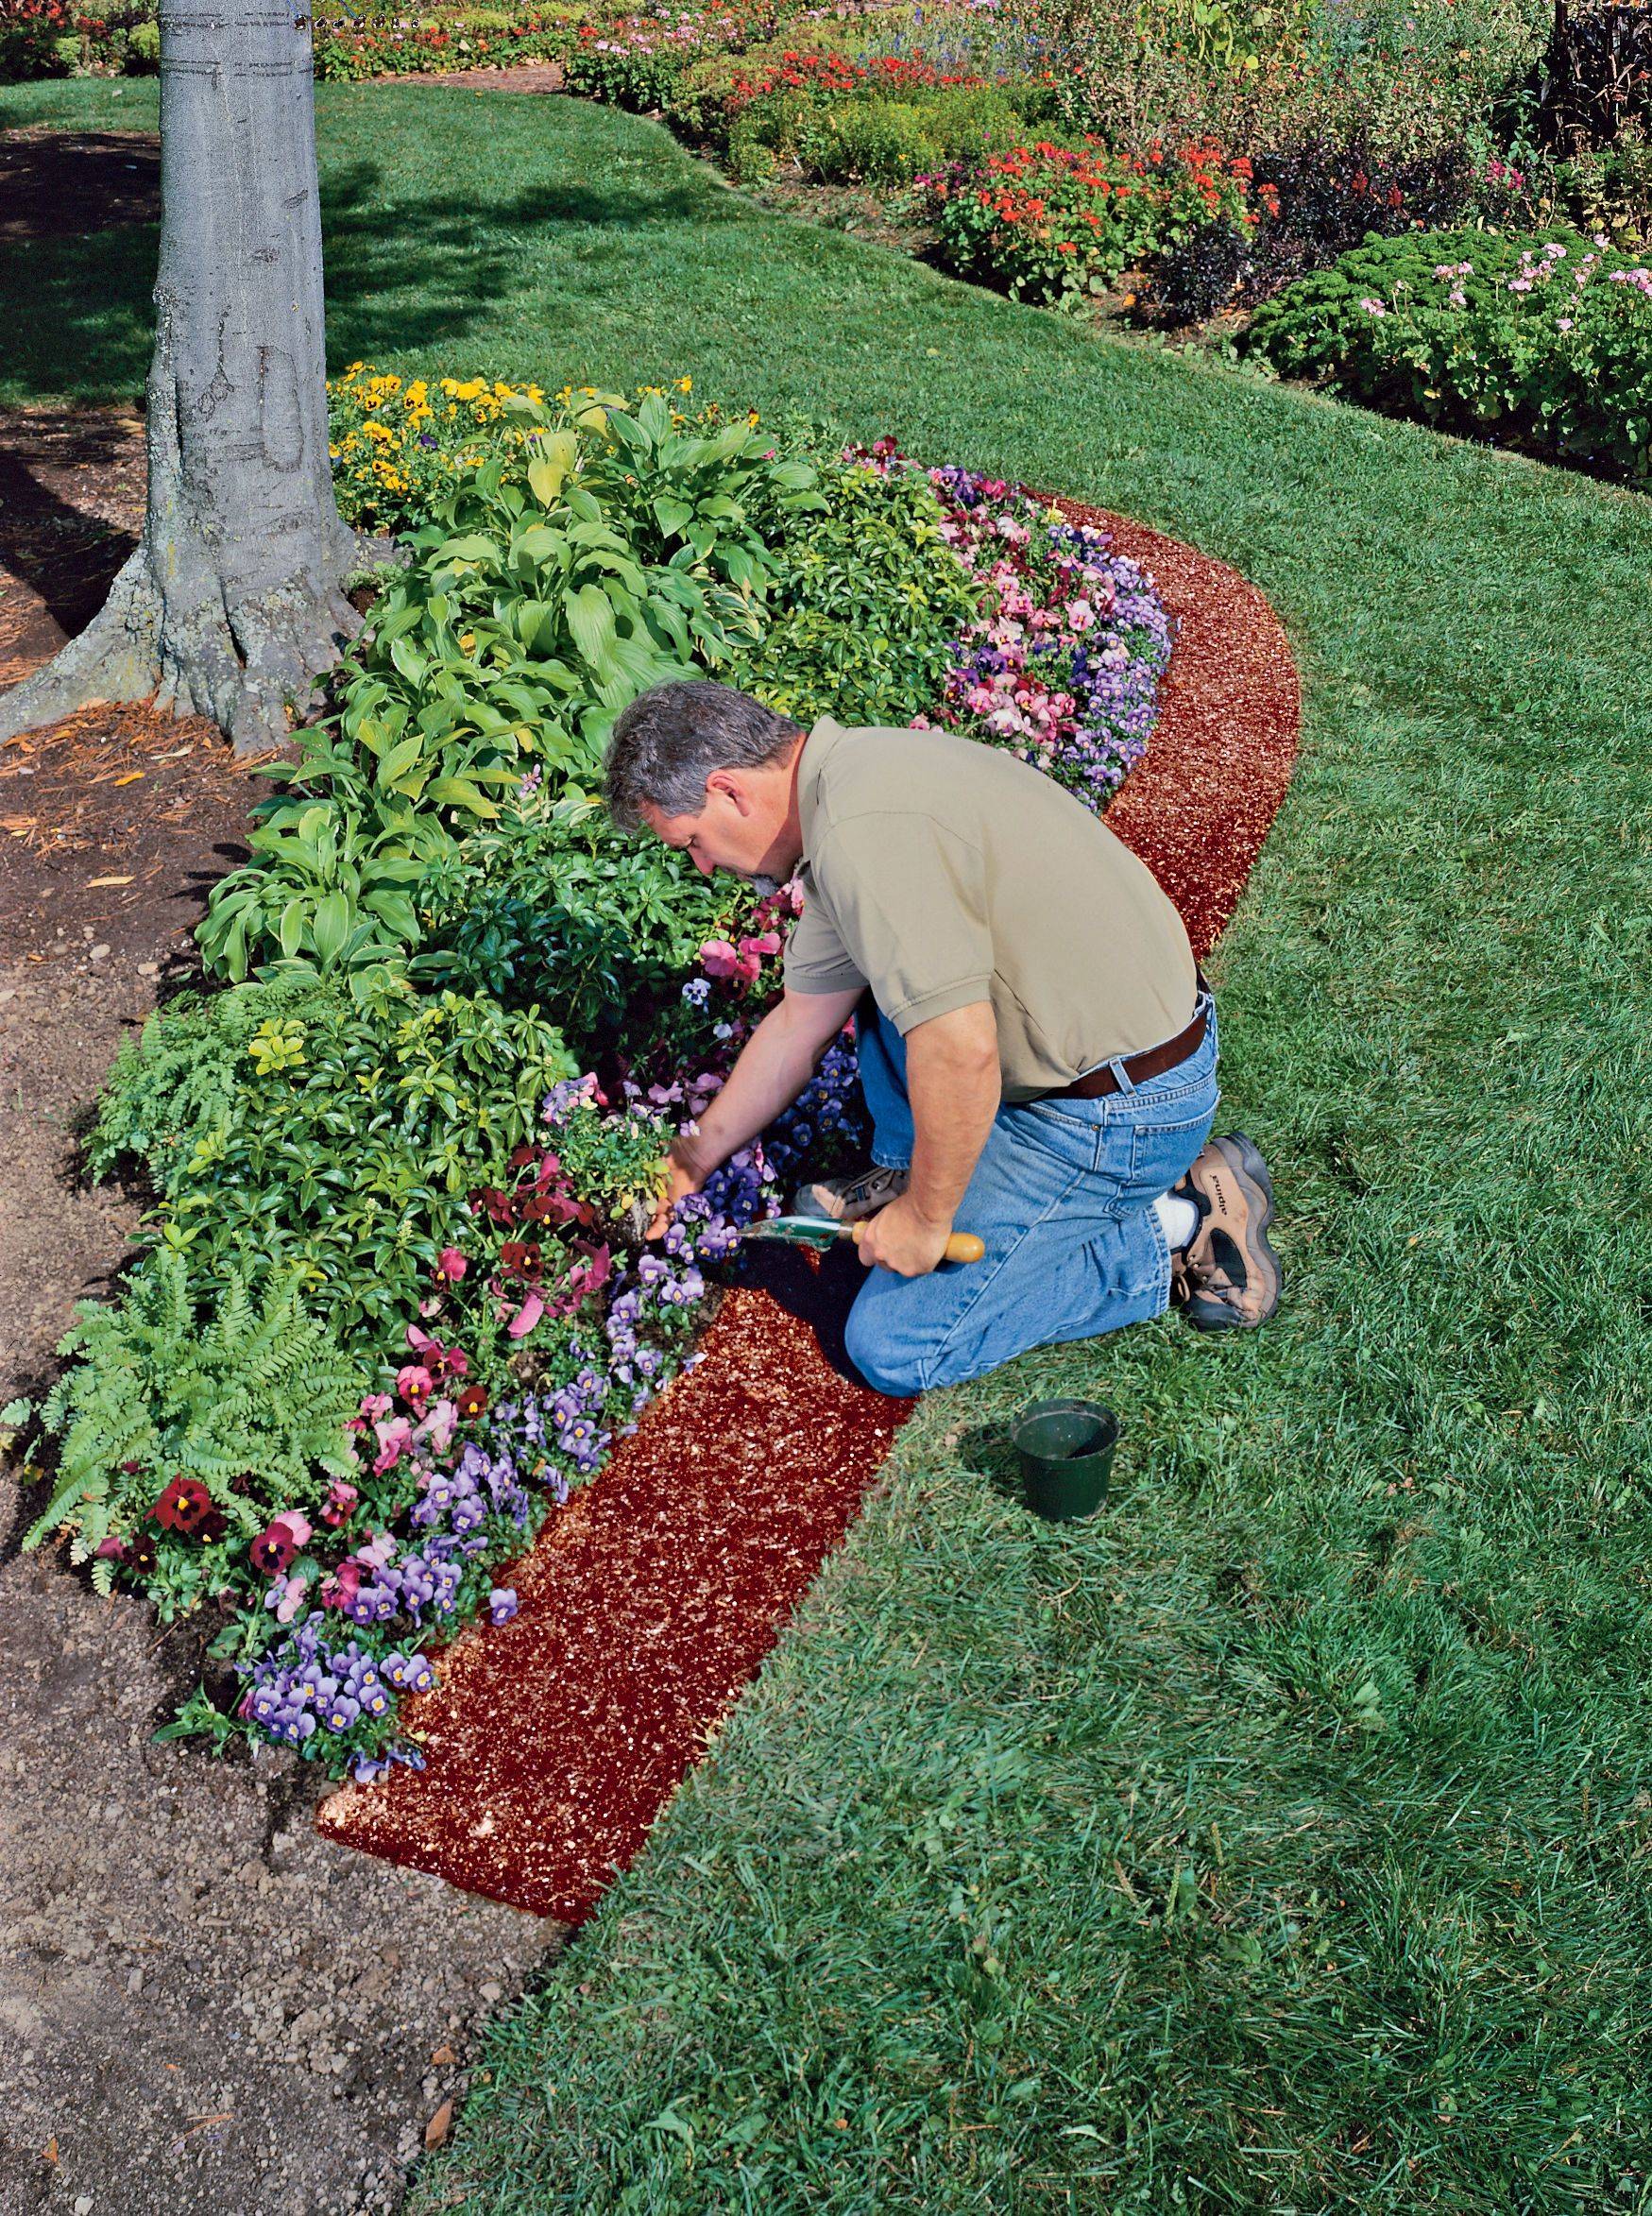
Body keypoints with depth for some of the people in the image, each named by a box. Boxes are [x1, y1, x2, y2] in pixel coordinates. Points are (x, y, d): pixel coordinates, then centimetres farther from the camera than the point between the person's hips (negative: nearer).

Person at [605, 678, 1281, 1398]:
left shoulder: (862, 831, -26)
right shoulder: (843, 785, 8)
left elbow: (961, 1053, -31)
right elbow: (801, 1021, 18)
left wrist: (925, 1218, -15)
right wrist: (697, 1156, 26)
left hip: (1118, 1110, -10)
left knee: (895, 1347, -3)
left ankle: (1176, 1231, -1)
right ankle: (903, 1172, 23)